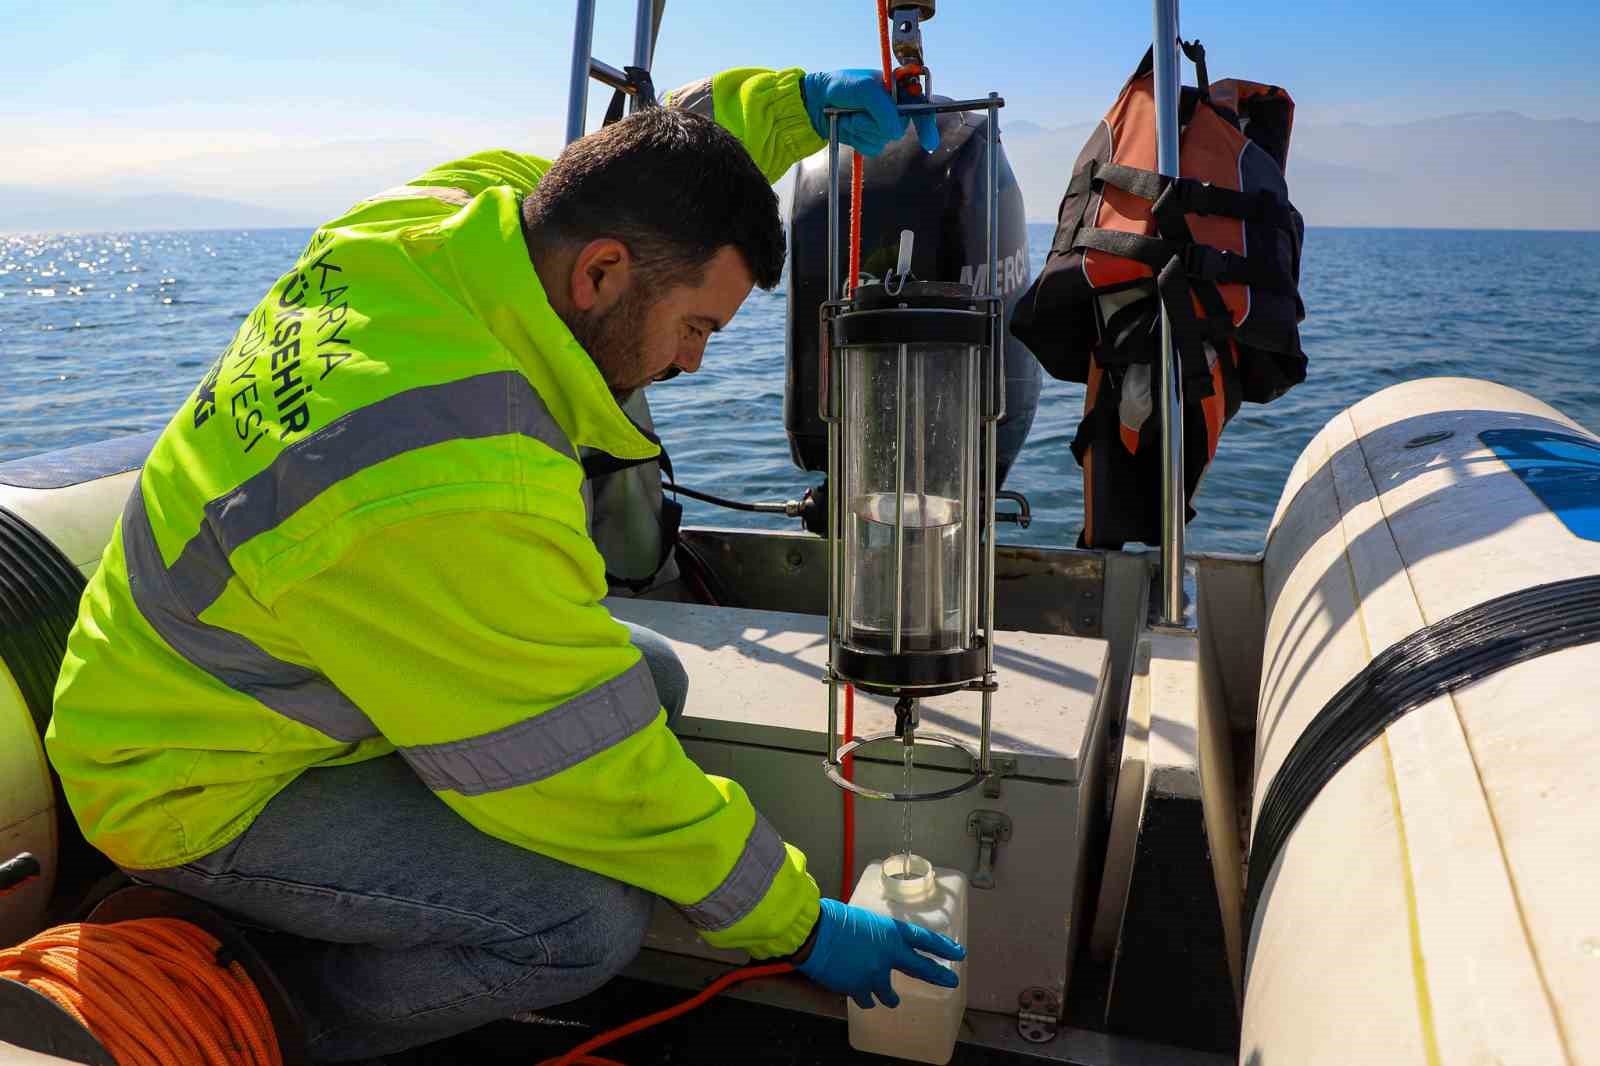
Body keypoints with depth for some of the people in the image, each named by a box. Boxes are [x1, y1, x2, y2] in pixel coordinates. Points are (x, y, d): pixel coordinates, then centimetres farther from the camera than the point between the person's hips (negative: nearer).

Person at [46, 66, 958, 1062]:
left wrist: (801, 102, -6)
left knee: (651, 678, 6)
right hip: (204, 791, -9)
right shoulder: (452, 495, -38)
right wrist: (801, 924, -15)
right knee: (593, 919, -24)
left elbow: (646, 171, 8)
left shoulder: (456, 204, -14)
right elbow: (596, 776, -28)